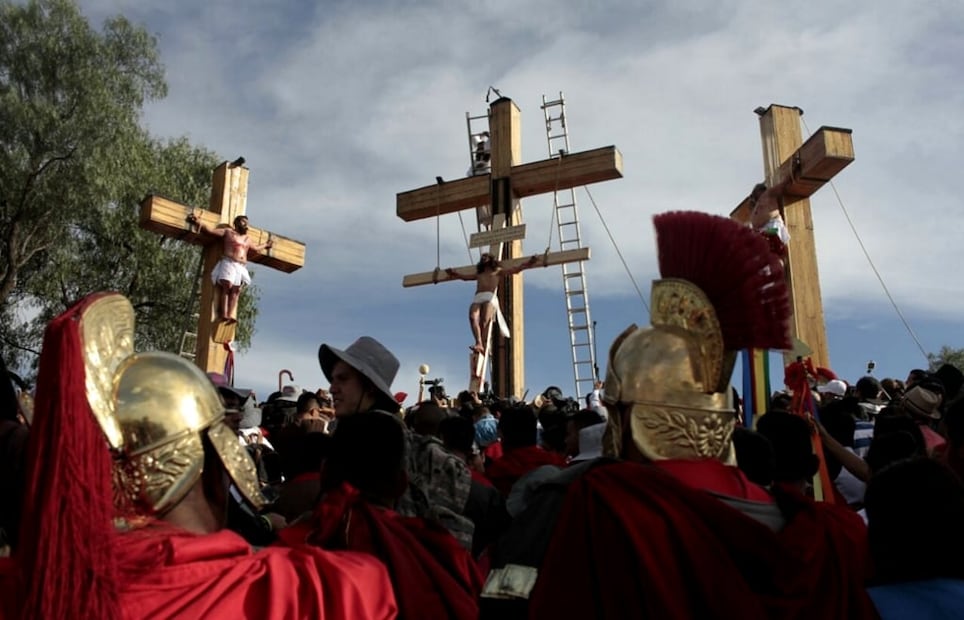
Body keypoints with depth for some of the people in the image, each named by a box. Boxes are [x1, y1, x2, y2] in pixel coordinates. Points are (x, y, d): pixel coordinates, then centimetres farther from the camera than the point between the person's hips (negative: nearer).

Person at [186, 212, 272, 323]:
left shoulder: (247, 238, 29)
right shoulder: (228, 232, 13)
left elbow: (256, 248, 46)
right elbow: (210, 230, 6)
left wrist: (265, 245, 57)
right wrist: (198, 222, -5)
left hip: (242, 267, 4)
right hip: (228, 263, -4)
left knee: (236, 290, -11)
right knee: (227, 286, -19)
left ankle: (231, 315, -23)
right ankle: (223, 314, -23)